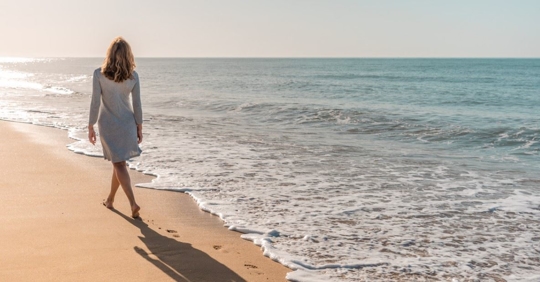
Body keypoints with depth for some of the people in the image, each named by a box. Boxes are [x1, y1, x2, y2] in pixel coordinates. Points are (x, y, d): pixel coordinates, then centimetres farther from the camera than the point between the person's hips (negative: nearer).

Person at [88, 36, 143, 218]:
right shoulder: (133, 76, -6)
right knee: (119, 162, 17)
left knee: (119, 164, 2)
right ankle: (110, 200, 32)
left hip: (107, 124, -2)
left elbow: (95, 103, -10)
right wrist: (139, 127, 9)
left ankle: (133, 203, -10)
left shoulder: (99, 74, -12)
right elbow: (137, 104, -1)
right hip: (127, 123, 3)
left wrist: (90, 127, -1)